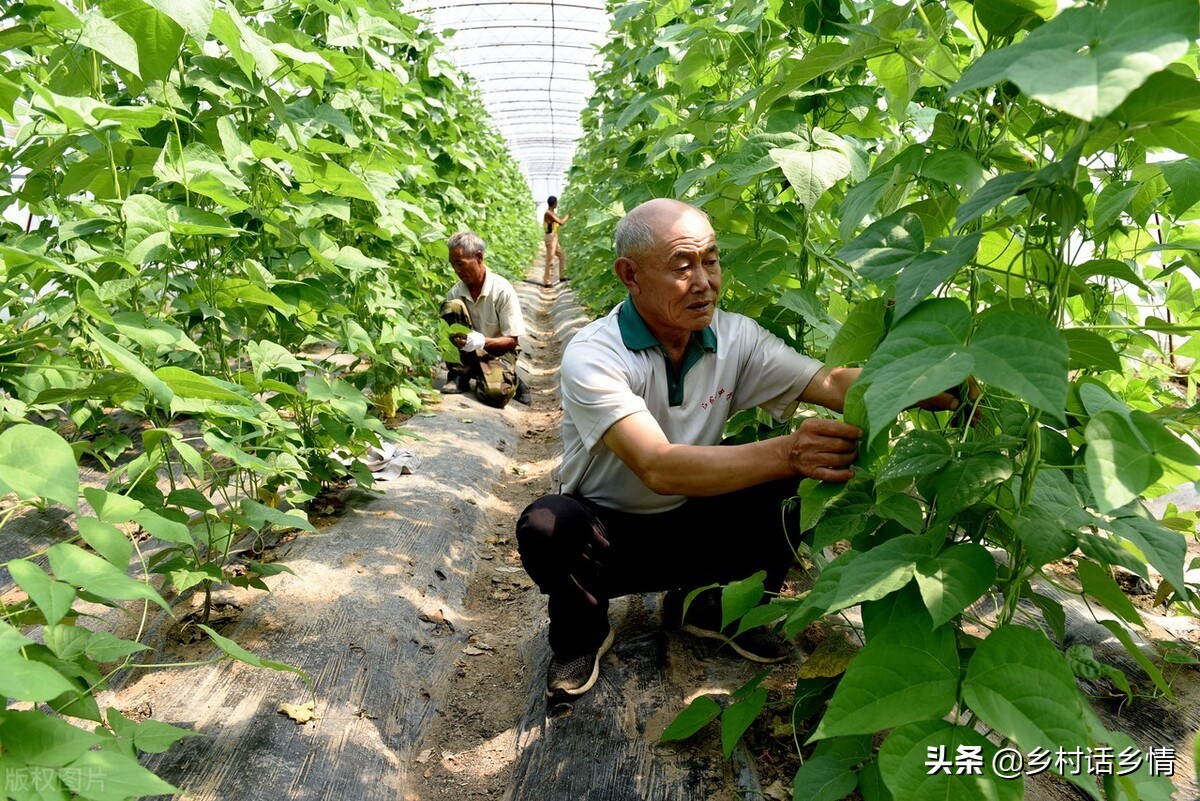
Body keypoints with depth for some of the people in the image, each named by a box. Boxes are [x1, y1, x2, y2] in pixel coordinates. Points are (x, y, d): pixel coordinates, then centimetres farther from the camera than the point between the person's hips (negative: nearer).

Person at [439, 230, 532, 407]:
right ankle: (459, 375, -13)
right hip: (467, 353, 3)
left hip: (498, 351, -3)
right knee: (452, 306, -21)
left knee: (495, 393, -36)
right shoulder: (456, 291, -5)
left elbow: (512, 341, -14)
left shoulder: (502, 290, -16)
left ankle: (511, 382, 5)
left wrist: (482, 341, -31)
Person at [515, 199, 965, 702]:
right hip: (609, 535, -4)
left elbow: (836, 384, -16)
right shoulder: (592, 356, -25)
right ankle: (581, 635, -2)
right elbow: (658, 468, -38)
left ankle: (708, 605, 6)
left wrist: (938, 390, -33)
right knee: (547, 525, -36)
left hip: (690, 528, 4)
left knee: (792, 484, -18)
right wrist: (785, 453, -50)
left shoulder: (734, 337, -8)